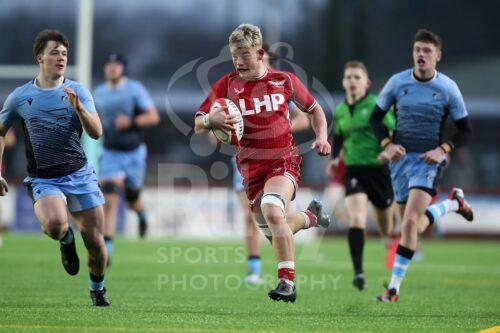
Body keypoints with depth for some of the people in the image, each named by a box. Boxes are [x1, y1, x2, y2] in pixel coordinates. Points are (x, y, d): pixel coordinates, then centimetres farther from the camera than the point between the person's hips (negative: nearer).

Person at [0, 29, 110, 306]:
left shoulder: (77, 91, 1)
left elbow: (96, 133, -9)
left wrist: (78, 107, -26)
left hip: (79, 175, 1)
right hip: (43, 180, -1)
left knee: (95, 240, -1)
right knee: (54, 224, -31)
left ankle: (97, 288, 29)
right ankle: (66, 241, 7)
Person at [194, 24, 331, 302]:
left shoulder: (285, 80, 0)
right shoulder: (227, 85, -1)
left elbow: (314, 109, 15)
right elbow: (198, 125, -3)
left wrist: (322, 138, -1)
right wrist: (211, 120, -26)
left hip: (284, 160, -3)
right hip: (251, 166, 3)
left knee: (271, 211, -30)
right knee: (273, 231, 11)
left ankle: (287, 282, -24)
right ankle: (311, 217, 45)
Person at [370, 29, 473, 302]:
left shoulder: (448, 88, -4)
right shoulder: (397, 82, 0)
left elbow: (465, 130, 3)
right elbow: (376, 118, 9)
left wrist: (443, 149, -13)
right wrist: (387, 144, -8)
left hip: (428, 159, -3)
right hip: (401, 157, 4)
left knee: (410, 220, -20)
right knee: (414, 225, 11)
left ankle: (394, 287, -16)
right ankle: (454, 203, 41)